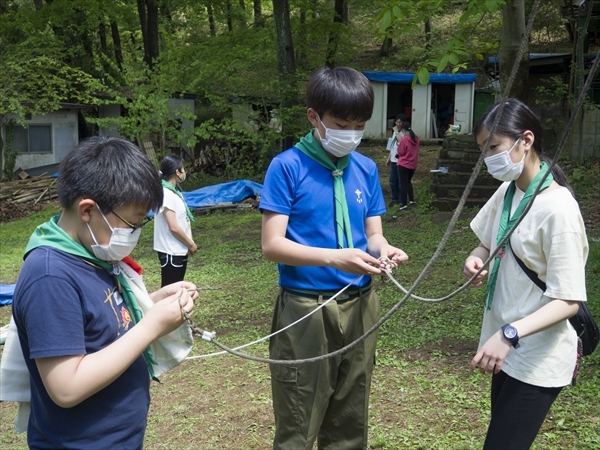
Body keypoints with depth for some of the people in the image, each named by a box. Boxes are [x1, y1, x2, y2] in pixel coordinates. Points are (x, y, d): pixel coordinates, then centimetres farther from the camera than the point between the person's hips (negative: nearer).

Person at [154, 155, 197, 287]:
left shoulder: (175, 191, 9)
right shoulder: (166, 194, -20)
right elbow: (174, 227, -22)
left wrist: (189, 243, 2)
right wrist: (191, 244, -10)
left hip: (180, 250, 9)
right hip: (171, 252, -9)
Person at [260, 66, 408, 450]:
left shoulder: (366, 168, 6)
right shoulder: (287, 166, -10)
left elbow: (373, 233, 9)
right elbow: (272, 245, -14)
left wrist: (382, 249, -15)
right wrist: (335, 258, -28)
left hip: (360, 306, 5)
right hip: (305, 309, -5)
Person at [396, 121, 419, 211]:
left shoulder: (404, 139, -18)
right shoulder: (416, 138, 3)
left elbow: (400, 152, -12)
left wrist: (399, 146, 6)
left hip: (403, 165, -6)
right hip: (413, 165, 6)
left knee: (403, 184, 0)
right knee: (408, 182, 24)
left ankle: (404, 205, -1)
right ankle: (412, 200, 22)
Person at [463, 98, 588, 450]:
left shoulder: (557, 208, -22)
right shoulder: (508, 191, 2)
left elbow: (568, 301, -23)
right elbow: (489, 243, 18)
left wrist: (509, 333, -35)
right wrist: (476, 259, -5)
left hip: (539, 358, -8)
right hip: (509, 349, 8)